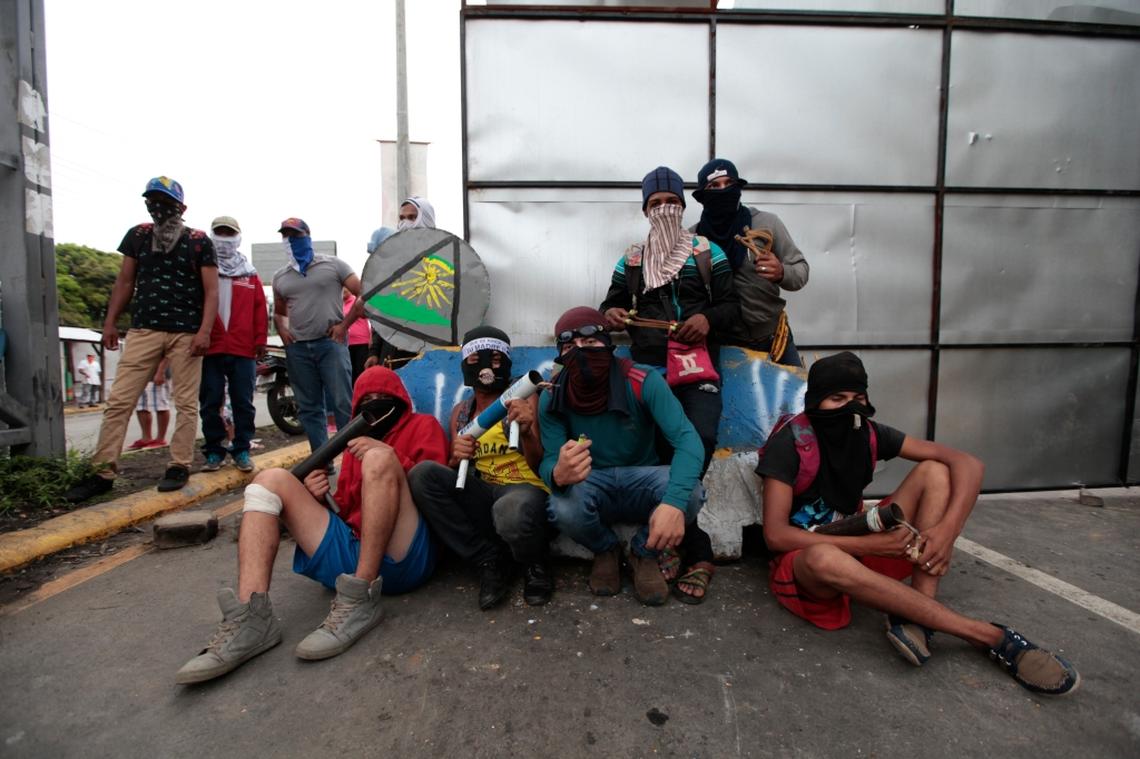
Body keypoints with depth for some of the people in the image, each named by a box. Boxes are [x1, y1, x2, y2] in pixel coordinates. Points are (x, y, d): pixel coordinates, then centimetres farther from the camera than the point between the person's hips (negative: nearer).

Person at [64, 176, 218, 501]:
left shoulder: (199, 241, 2)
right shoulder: (137, 235, 12)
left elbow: (211, 291, -3)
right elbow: (124, 282, 17)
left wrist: (204, 332, -13)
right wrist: (110, 322, 11)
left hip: (186, 333, -3)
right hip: (143, 330, 3)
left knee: (186, 403, 2)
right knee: (119, 401, 0)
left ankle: (180, 466, 10)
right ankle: (103, 471, 7)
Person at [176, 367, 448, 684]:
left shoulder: (422, 426, 12)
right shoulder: (357, 441, 27)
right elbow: (345, 512, 22)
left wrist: (392, 459, -14)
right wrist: (319, 499, 1)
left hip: (404, 559, -5)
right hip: (351, 556, 6)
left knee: (379, 459, -27)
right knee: (271, 480, -1)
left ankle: (360, 601, -25)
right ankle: (251, 618, -19)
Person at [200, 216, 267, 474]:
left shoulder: (250, 274, 11)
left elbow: (260, 309, 6)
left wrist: (260, 340, -1)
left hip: (243, 350, 0)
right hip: (209, 348, 1)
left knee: (243, 403, 3)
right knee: (209, 404, 5)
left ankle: (241, 450, 11)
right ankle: (214, 452, 15)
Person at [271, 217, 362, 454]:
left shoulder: (333, 264, 4)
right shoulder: (280, 276, 17)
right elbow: (278, 311, 28)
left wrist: (344, 324, -6)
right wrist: (282, 330, 7)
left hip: (331, 343, -5)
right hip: (297, 348, 5)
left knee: (343, 403, -8)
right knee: (309, 408, 8)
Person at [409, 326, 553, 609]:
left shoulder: (525, 398, 1)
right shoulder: (460, 412, 12)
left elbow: (540, 466, -6)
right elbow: (452, 472, 11)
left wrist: (527, 433, -26)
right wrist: (456, 459, -13)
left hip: (525, 489, -4)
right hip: (482, 497, 5)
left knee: (512, 512, -41)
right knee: (422, 473, -20)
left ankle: (535, 563, -1)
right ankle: (490, 560, -9)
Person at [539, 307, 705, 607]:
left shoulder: (643, 381, -20)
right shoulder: (552, 398, -14)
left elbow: (686, 438, -29)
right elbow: (548, 461, -19)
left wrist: (674, 501, -47)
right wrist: (558, 475, -47)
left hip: (640, 481, 0)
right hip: (592, 488, 1)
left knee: (690, 493, -32)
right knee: (563, 508, -34)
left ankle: (643, 554, 3)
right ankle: (606, 551, 5)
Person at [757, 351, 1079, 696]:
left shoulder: (868, 433, -3)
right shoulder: (790, 441, -18)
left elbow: (967, 463, -6)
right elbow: (776, 535, -22)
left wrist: (948, 529, -23)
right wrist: (868, 545, -25)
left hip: (860, 544, 6)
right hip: (804, 560, -5)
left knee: (934, 471, -10)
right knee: (825, 558, -43)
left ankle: (918, 617, -23)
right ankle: (990, 636, -25)